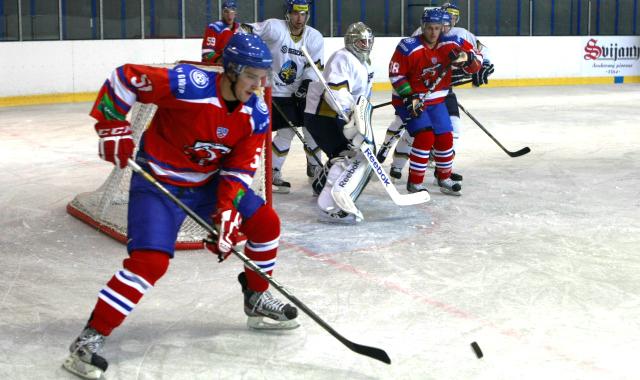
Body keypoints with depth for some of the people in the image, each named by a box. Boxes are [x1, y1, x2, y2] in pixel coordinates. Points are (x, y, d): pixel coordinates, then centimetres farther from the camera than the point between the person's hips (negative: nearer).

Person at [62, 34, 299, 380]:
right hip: (158, 182, -7)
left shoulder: (257, 115, -8)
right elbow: (125, 77, -21)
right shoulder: (188, 84, -28)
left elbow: (239, 169, -6)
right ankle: (90, 339, -14)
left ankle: (257, 301, 28)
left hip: (209, 182, 7)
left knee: (266, 223, 6)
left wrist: (227, 213, -18)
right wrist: (113, 127, -21)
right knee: (150, 260, -22)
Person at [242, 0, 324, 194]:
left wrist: (307, 84, -18)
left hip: (302, 92, 5)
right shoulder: (274, 27, -15)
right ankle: (273, 174, 1)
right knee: (287, 132, -12)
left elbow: (315, 66, -3)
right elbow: (245, 33, -16)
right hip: (278, 92, -5)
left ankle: (314, 166, 30)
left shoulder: (315, 37, -1)